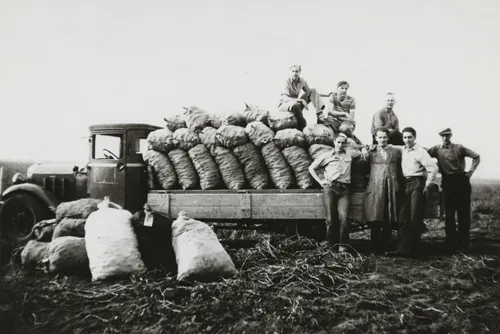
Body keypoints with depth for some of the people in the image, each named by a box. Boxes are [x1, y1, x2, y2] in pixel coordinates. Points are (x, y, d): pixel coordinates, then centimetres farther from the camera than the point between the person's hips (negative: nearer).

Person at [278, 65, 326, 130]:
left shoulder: (302, 81, -2)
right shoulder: (287, 82, -19)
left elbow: (309, 91, 12)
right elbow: (285, 98, -31)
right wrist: (300, 100, -43)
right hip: (284, 105, -6)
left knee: (312, 91, -7)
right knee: (295, 105, -42)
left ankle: (320, 117, -20)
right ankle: (303, 126, -25)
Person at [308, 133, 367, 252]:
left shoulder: (350, 154, 18)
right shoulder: (326, 156, 13)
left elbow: (362, 154, 33)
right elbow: (311, 168, 17)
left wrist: (364, 150, 10)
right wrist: (320, 181, 7)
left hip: (344, 189, 1)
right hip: (330, 188, -1)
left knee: (344, 217, -14)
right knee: (331, 219, -4)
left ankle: (343, 245, -5)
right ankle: (331, 245, 8)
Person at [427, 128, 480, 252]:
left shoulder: (459, 148, 0)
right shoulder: (437, 149, 6)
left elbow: (476, 156, 3)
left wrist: (470, 171, -3)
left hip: (461, 181, -1)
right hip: (447, 182, 2)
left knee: (464, 212, 3)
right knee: (449, 212, 4)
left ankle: (464, 241, 12)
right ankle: (451, 242, 11)